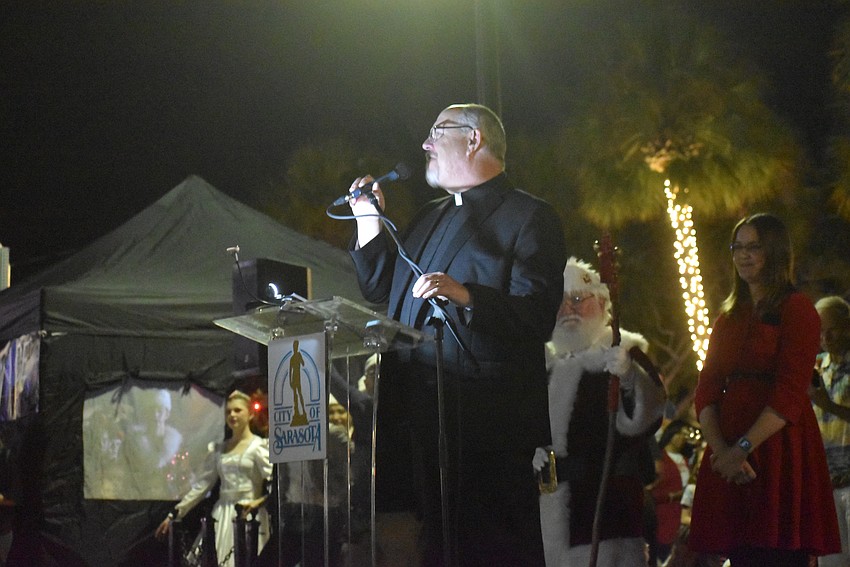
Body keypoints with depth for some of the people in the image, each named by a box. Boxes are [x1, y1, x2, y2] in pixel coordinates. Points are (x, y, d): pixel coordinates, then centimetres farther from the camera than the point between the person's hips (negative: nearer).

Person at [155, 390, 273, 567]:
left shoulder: (259, 446, 0)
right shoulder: (218, 449, 15)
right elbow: (202, 484, 18)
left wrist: (259, 502, -30)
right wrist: (174, 515, 16)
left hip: (249, 516, -5)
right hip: (222, 517, 5)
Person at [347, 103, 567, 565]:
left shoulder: (530, 218, -3)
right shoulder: (430, 217, 23)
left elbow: (536, 316, -15)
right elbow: (381, 290, 27)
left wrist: (464, 297, -28)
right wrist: (370, 221, 18)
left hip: (485, 426, -8)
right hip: (417, 418, 8)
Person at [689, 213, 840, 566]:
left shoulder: (796, 309, -3)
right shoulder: (729, 318, 19)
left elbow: (790, 394, -12)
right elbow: (706, 391, 9)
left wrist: (743, 447, -17)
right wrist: (719, 449, -8)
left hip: (780, 452, -6)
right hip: (729, 459, 6)